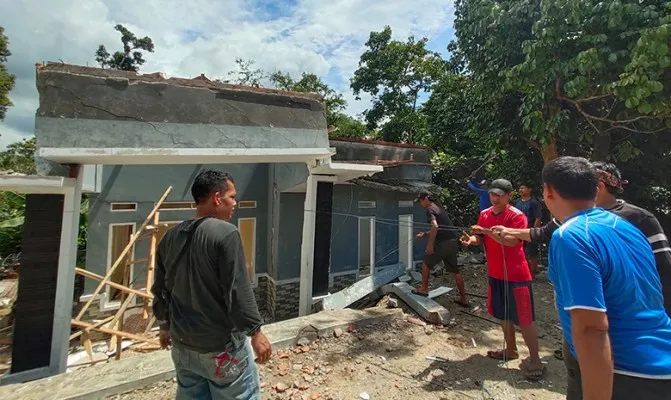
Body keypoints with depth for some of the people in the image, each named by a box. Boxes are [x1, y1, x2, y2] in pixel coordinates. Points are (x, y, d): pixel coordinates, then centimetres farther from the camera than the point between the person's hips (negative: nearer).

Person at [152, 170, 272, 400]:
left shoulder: (170, 237, 2)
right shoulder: (225, 233, -21)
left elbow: (160, 290, 11)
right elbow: (238, 290, -22)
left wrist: (165, 326, 25)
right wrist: (255, 331, -12)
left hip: (182, 343, 7)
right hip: (221, 345, -7)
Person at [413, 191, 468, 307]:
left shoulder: (430, 209, -7)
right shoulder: (438, 208, 21)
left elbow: (435, 226, -24)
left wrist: (430, 244, -22)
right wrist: (424, 233, 33)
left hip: (443, 243, -9)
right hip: (453, 242, 9)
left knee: (426, 263, 11)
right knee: (455, 271, 14)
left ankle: (424, 289, 20)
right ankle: (463, 299, 18)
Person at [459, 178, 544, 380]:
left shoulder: (517, 216, -15)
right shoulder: (484, 214, 5)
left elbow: (511, 241, -27)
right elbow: (481, 239, 6)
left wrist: (487, 231, -34)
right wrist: (471, 239, -16)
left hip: (516, 276, -7)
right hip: (495, 274, 7)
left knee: (524, 319, 2)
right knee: (504, 315, 19)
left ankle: (535, 360, 17)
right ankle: (511, 350, 36)